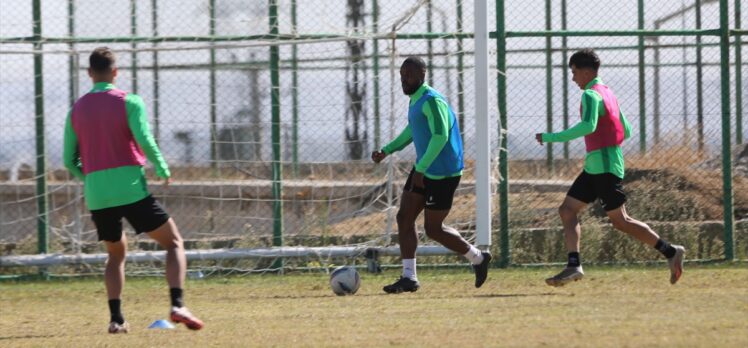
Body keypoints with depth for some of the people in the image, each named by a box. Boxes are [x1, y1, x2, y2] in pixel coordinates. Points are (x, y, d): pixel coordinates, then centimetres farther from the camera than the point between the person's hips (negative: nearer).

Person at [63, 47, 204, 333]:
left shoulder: (76, 110, 11)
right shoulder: (129, 102, -2)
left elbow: (69, 161, 12)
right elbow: (144, 140, -15)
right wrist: (163, 170, 0)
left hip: (96, 195, 4)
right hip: (131, 189, -4)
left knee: (116, 253, 23)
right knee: (174, 243, 6)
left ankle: (116, 318, 7)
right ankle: (177, 304, -14)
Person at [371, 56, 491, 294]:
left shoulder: (432, 101, -19)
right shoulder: (416, 100, 11)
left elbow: (440, 136, -29)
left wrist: (420, 169, -31)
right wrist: (387, 151, 18)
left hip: (442, 174, -10)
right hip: (423, 170, 10)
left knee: (433, 229, -2)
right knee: (404, 218, 3)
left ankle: (477, 258, 17)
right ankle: (409, 277, 4)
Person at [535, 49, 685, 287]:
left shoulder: (591, 95, -13)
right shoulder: (608, 93, 17)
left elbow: (589, 126, -31)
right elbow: (626, 131, 21)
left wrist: (552, 138, -29)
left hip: (604, 166, -10)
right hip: (595, 167, 10)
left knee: (619, 221, -5)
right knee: (567, 210, 3)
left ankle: (670, 252, 1)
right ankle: (574, 265, -7)